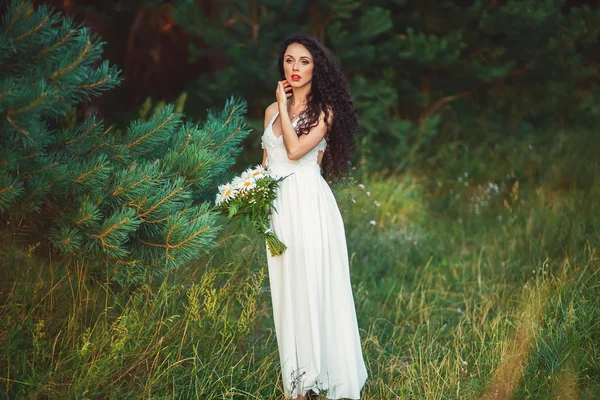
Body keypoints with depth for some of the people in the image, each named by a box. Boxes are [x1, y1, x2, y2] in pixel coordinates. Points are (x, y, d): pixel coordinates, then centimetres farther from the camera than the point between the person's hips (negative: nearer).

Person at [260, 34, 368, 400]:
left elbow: (295, 150, -15)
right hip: (278, 206, 5)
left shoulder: (325, 110, -3)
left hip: (310, 204, -5)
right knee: (287, 288, 6)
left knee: (312, 285, -6)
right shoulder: (272, 111, 13)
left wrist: (284, 105, -7)